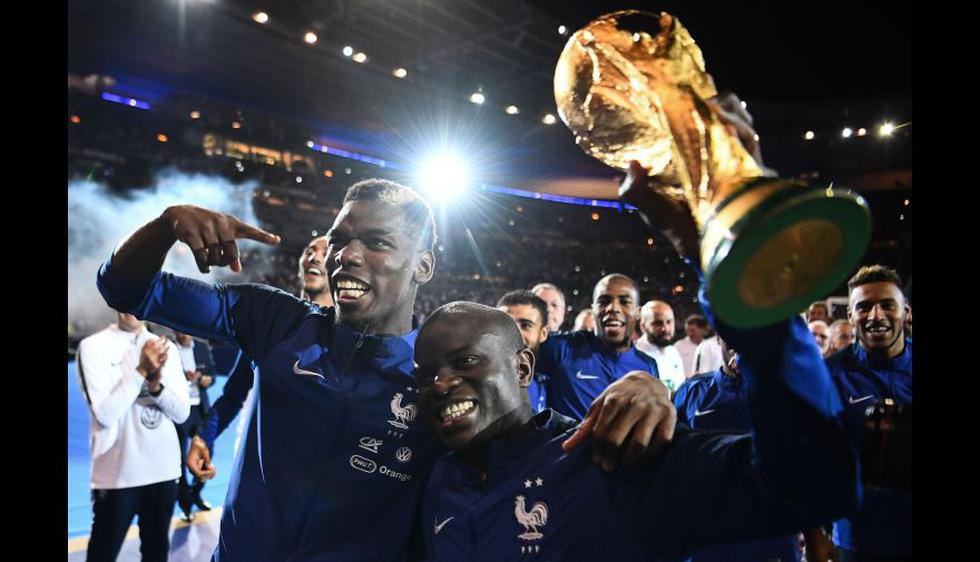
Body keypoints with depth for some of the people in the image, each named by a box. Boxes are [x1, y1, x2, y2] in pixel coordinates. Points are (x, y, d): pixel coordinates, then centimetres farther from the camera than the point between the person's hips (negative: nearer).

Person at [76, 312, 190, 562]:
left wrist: (156, 386, -15)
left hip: (164, 470, 4)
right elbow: (105, 414, -13)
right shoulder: (94, 346, -6)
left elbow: (181, 413, 2)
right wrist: (141, 371, -19)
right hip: (117, 475, -4)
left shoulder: (166, 348, 5)